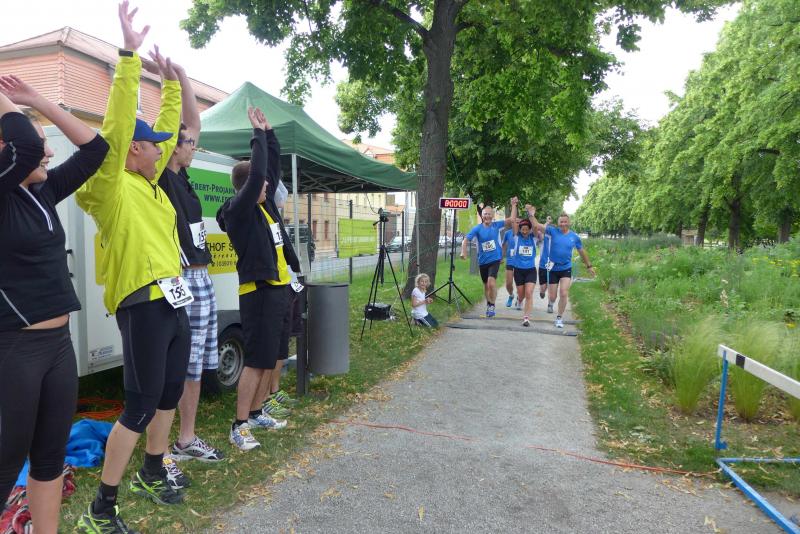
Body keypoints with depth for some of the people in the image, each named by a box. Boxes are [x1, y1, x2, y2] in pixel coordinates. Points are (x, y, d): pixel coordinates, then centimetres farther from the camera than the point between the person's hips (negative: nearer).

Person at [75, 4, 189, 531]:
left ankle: (152, 474, 36)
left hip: (175, 303, 9)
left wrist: (171, 81, 23)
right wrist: (130, 56, -21)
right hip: (143, 305, -9)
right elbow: (116, 126, -21)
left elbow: (168, 130, 24)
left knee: (170, 394, 18)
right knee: (141, 405, -4)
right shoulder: (112, 186, -9)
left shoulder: (149, 182, 13)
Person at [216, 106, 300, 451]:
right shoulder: (239, 210, -12)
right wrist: (258, 134, -14)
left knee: (271, 358, 15)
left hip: (279, 289, 9)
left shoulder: (265, 204, 11)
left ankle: (255, 413, 28)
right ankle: (239, 426, 4)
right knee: (257, 360, -6)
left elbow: (272, 166, 20)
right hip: (258, 292, -9)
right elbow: (257, 173, -24)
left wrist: (268, 132, 12)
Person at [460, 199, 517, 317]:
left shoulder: (496, 225, -3)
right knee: (486, 284, 16)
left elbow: (511, 220, -4)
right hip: (483, 261, 2)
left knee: (491, 282, -21)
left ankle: (492, 305, -3)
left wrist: (513, 206, -13)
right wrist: (463, 252, -28)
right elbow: (466, 240, -12)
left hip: (495, 259, -2)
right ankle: (488, 305, 38)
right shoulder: (477, 228, -6)